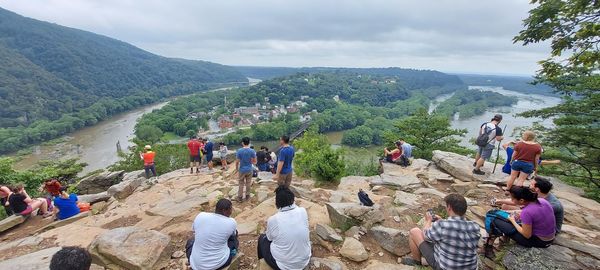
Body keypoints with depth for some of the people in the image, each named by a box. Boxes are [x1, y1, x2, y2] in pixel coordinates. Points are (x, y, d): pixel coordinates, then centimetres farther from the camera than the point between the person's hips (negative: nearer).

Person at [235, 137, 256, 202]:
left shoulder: (239, 151, -13)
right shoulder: (252, 151, -10)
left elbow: (237, 162, -9)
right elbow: (255, 162, -5)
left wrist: (237, 169, 6)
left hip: (242, 170, -1)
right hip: (249, 170, 1)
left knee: (241, 184, 10)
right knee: (248, 184, 14)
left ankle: (240, 197, 15)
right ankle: (247, 196, 24)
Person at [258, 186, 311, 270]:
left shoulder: (273, 220, -22)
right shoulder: (303, 212, -16)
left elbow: (269, 238, -1)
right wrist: (291, 201, 1)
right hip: (304, 261, 4)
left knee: (262, 238, 21)